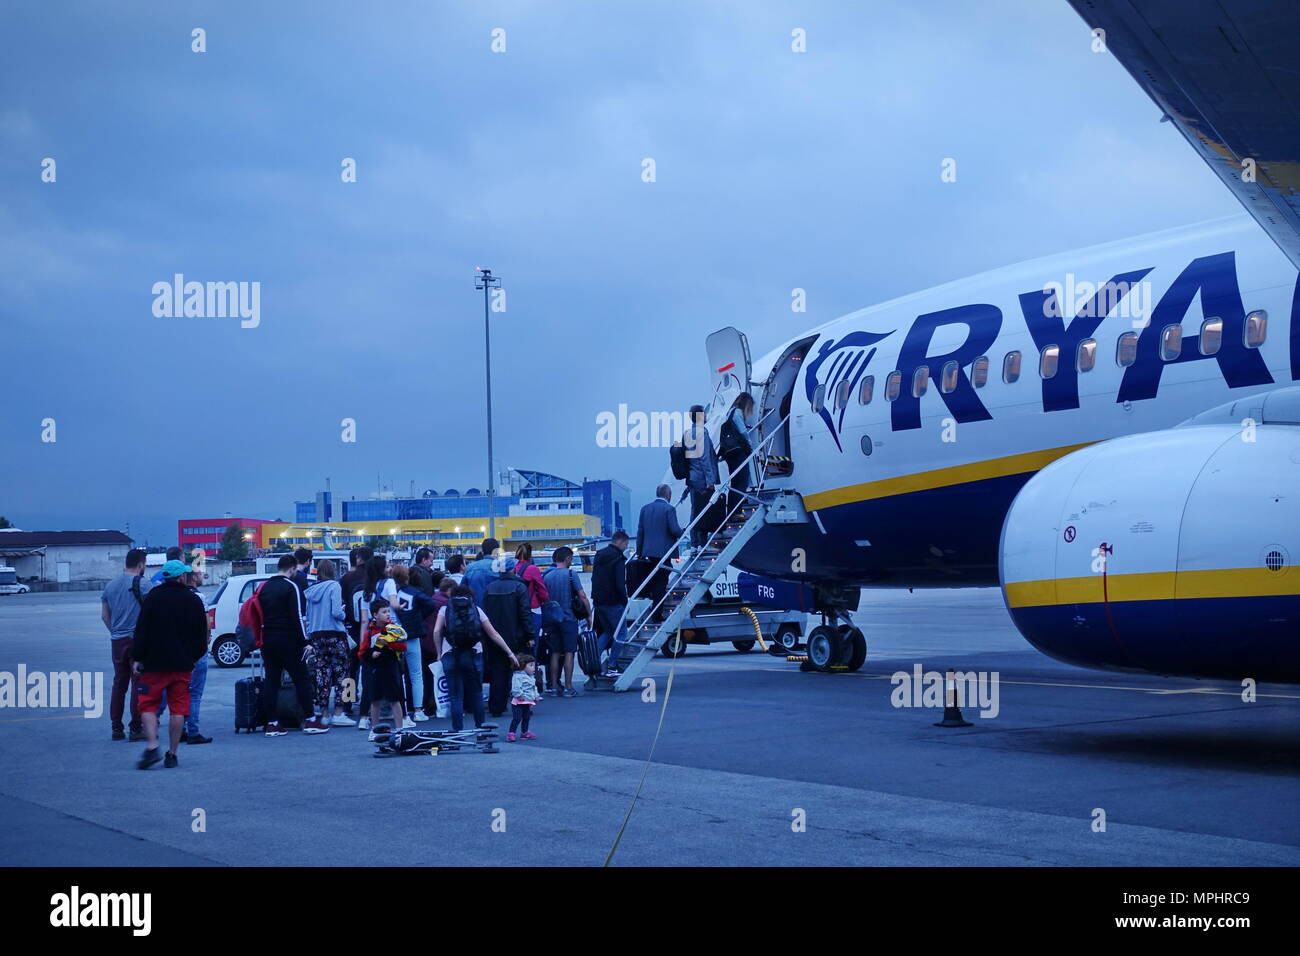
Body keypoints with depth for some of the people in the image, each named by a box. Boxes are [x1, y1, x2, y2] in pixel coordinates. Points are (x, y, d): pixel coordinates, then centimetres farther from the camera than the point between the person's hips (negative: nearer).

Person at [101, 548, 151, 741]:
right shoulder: (143, 584, -9)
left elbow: (104, 615, 14)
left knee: (118, 684, 12)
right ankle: (136, 728, -3)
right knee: (138, 684, -2)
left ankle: (116, 728, 13)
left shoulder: (110, 585, 11)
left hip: (117, 640, 6)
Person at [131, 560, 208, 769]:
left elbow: (141, 631, -6)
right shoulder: (193, 600, 4)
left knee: (148, 705, 5)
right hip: (182, 664, 2)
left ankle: (152, 747, -13)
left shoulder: (153, 597, -2)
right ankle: (172, 753, 6)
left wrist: (137, 658, -1)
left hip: (154, 663, -2)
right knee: (178, 708, 6)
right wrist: (193, 657, 20)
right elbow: (201, 635, 8)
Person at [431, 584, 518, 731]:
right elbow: (494, 635, 14)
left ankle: (458, 731, -2)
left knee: (456, 696, 1)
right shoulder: (476, 610, 15)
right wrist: (510, 653, 18)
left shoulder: (445, 609, 13)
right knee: (476, 693, 15)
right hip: (473, 654, 1)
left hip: (450, 655, -1)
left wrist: (439, 653, 7)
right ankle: (480, 728, 19)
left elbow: (436, 632, -3)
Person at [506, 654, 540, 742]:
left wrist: (536, 696, 18)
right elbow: (515, 689, -23)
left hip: (528, 702, 8)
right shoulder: (518, 676, -15)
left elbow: (534, 688, 27)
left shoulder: (532, 677, 15)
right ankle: (511, 733, -7)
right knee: (517, 718, -11)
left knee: (526, 718, 16)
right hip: (518, 702, -8)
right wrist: (520, 695, -27)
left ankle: (525, 732, 30)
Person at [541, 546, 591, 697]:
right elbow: (582, 596, -10)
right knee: (569, 652, -1)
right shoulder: (571, 574, -7)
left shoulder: (546, 576, 6)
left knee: (555, 653, 11)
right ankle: (568, 687, -3)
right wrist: (589, 614, -1)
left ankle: (553, 686, 12)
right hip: (568, 619, -4)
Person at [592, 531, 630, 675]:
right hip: (613, 603, -8)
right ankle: (611, 667, 0)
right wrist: (625, 601, -9)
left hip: (599, 602, 8)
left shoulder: (599, 555, 12)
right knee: (619, 633, 3)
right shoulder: (618, 559, -14)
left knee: (607, 631, 19)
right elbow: (620, 584, -19)